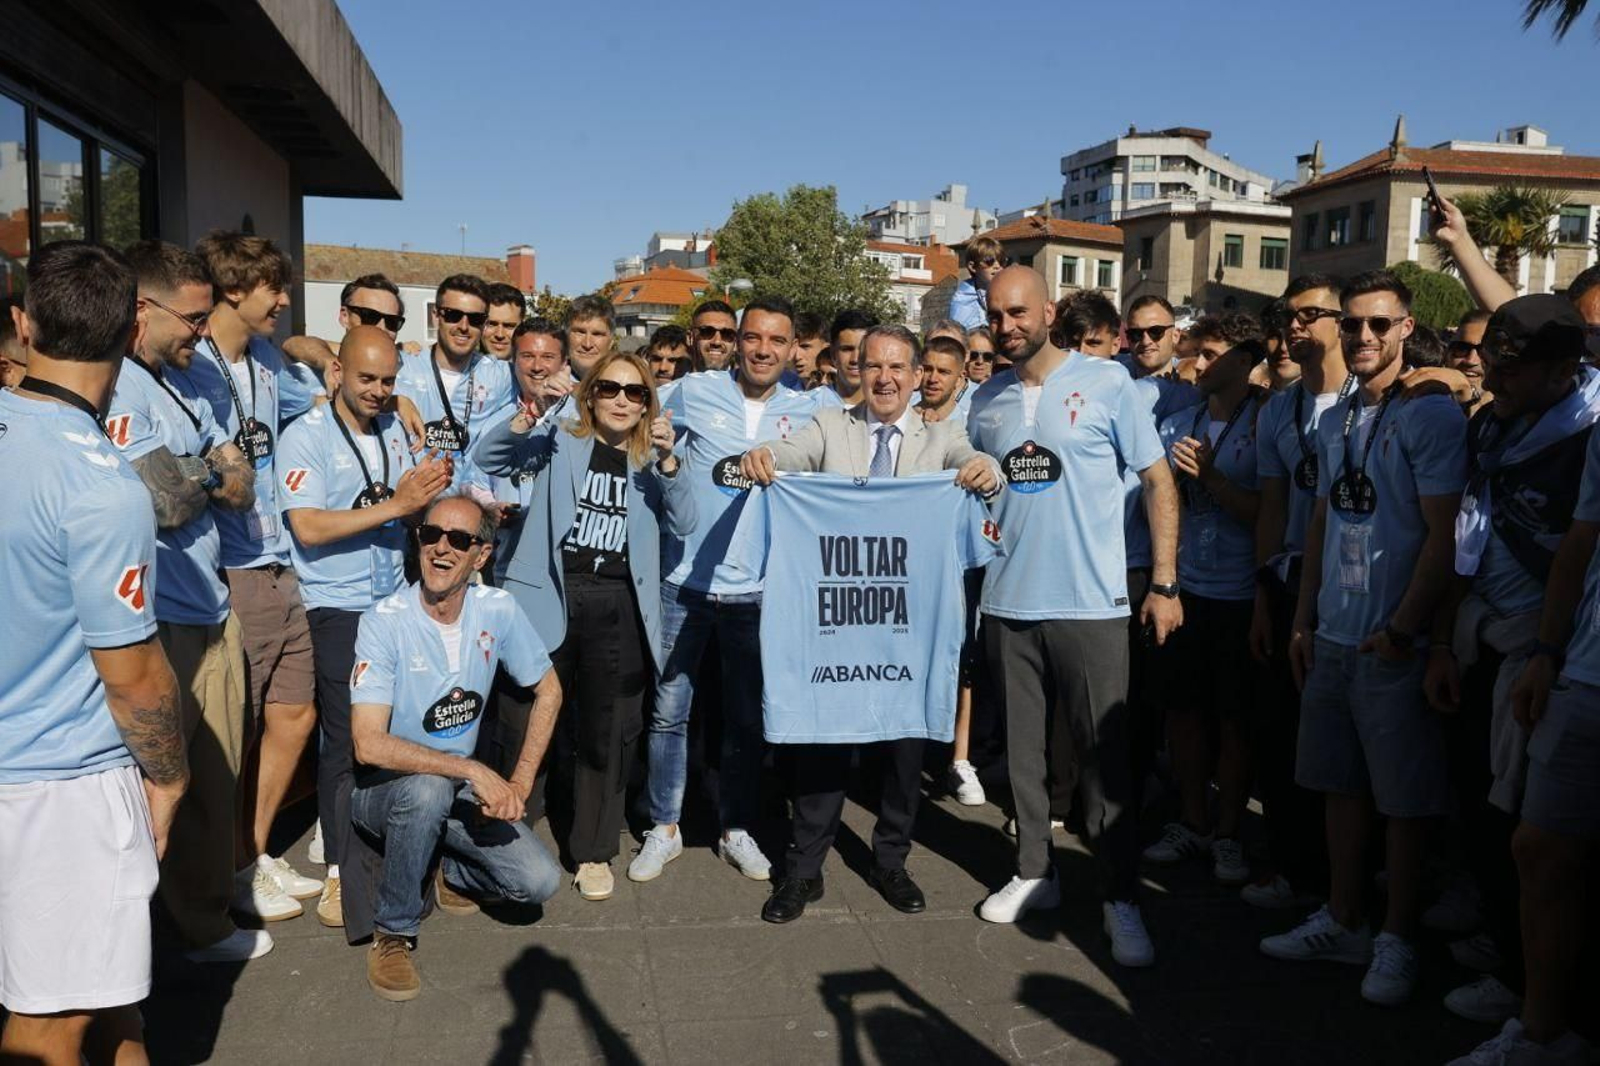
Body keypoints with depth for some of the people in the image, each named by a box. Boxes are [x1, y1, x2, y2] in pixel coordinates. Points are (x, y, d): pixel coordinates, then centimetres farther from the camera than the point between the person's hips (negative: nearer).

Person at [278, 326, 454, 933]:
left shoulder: (393, 431, 10)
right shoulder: (305, 438, -7)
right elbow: (309, 528, -18)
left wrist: (426, 493, -10)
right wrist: (394, 505, -20)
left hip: (394, 604, 5)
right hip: (336, 610, -5)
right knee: (346, 741, -1)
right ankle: (340, 871, 13)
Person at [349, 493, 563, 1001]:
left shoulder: (497, 610, -8)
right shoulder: (385, 621, -20)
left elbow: (548, 690, 6)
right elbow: (369, 744, -28)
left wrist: (519, 784, -3)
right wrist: (474, 771, -33)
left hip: (458, 790, 4)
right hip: (383, 788, -4)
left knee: (539, 881, -16)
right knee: (427, 788, -39)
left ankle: (450, 872, 18)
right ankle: (392, 934, -14)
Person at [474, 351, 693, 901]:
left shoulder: (649, 460, 12)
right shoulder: (560, 441, 7)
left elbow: (683, 524, 0)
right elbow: (489, 459, -4)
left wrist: (667, 460, -14)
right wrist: (530, 411, -19)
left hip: (619, 607, 2)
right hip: (550, 597, -2)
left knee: (607, 733, 7)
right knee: (530, 723, 2)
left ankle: (593, 852, 21)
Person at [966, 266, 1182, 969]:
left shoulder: (1105, 382, -4)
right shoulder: (986, 401, 9)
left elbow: (1159, 482, -3)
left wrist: (1164, 584, -7)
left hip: (1091, 605, -4)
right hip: (1007, 602, 4)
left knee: (1102, 753, 1)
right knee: (1021, 745, 12)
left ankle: (1122, 897, 14)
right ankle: (1033, 871, 28)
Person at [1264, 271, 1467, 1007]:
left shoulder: (1432, 415, -9)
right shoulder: (1334, 423, 12)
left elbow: (1442, 534, -14)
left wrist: (1401, 630, -18)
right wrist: (1304, 621, 12)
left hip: (1393, 643, -7)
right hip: (1332, 638, 7)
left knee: (1403, 799, 4)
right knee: (1341, 785, 15)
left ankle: (1396, 940, 18)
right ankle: (1343, 920, 28)